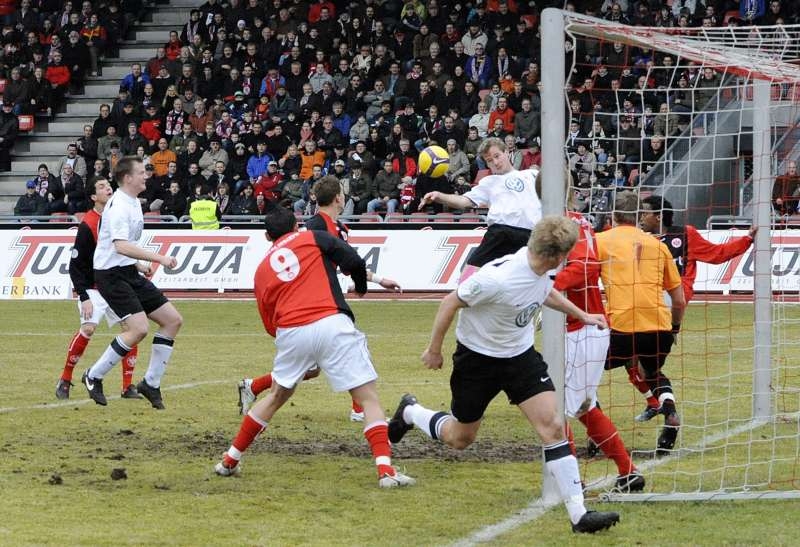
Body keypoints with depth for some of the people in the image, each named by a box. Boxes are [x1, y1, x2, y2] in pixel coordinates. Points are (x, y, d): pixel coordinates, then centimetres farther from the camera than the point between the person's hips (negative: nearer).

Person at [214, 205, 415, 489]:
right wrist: (361, 285, 21)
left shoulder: (262, 269, 23)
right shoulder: (312, 238, 13)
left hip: (289, 333, 4)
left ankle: (230, 461, 32)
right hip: (331, 324, -4)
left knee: (276, 396, 26)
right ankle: (385, 470, -15)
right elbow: (353, 260, 0)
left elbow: (270, 323, 25)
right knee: (368, 397, 1)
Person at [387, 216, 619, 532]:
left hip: (521, 356, 5)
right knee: (459, 439, 13)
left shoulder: (541, 271, -11)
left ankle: (578, 514, -11)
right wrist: (434, 349, -9)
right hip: (478, 359, -5)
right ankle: (410, 412, 45)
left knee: (552, 427, -10)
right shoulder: (498, 277, -34)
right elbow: (451, 302, -20)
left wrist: (582, 316, 21)